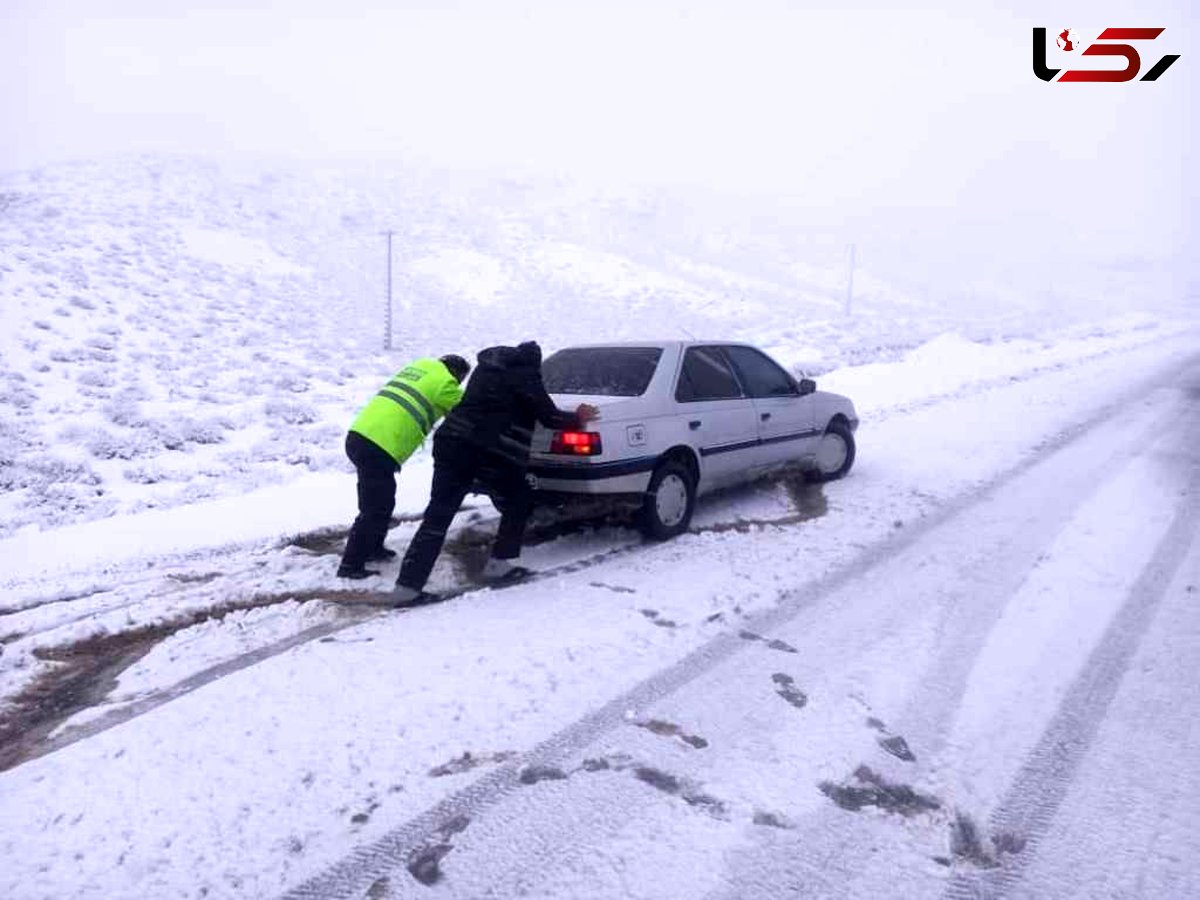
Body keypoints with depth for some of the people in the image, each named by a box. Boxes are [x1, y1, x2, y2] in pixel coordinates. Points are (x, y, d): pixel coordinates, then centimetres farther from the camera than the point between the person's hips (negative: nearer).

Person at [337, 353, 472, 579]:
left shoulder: (419, 366, 20)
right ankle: (351, 565, 4)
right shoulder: (445, 383, -2)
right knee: (376, 509, 0)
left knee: (378, 502, 24)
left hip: (359, 435, 9)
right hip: (378, 448, -9)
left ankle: (372, 548, 38)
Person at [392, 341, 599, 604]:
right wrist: (577, 418, 20)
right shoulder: (525, 375, 2)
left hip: (451, 442, 7)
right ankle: (499, 563, 18)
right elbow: (548, 416, 1)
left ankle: (407, 586, -1)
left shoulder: (487, 364, 24)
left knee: (437, 516, 4)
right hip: (489, 452, -7)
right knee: (518, 504, 17)